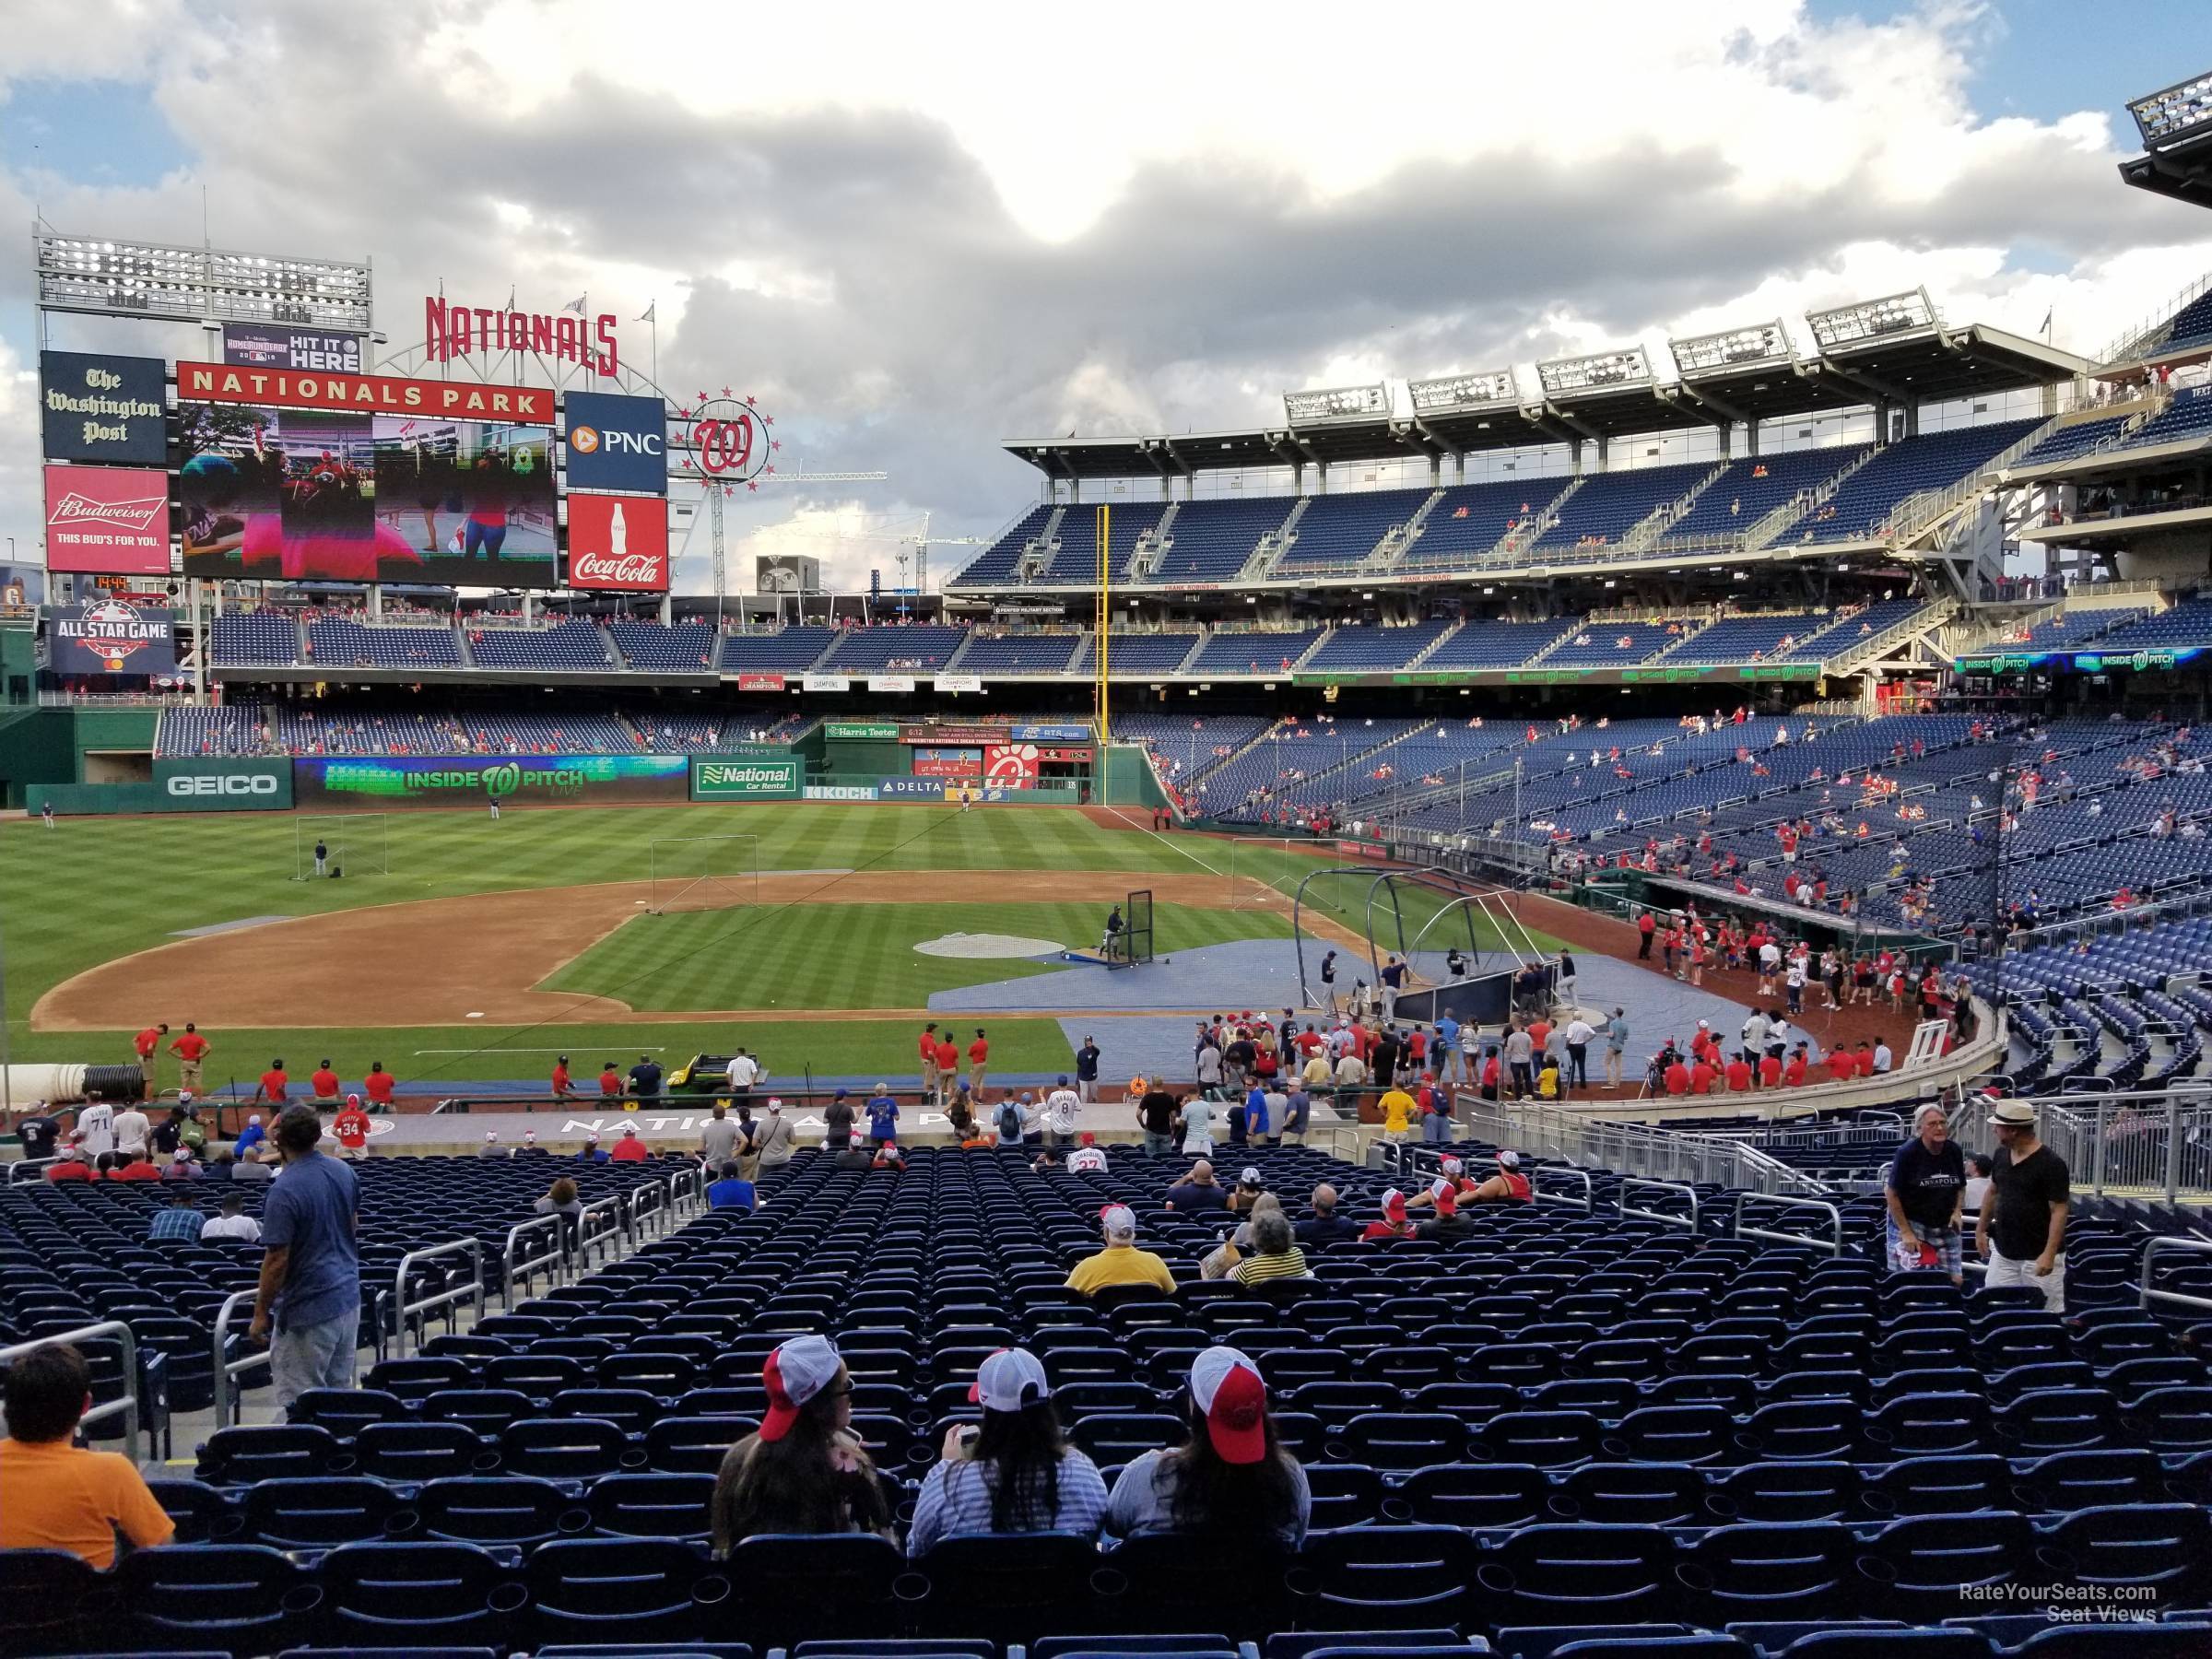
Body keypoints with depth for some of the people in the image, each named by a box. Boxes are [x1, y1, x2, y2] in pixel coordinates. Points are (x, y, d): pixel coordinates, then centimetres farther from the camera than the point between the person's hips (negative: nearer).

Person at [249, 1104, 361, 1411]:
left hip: (307, 1308, -8)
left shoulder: (285, 1191, -20)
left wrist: (261, 1313, -8)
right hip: (348, 1295, 8)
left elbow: (277, 1262, -18)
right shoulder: (344, 1172, 3)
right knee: (340, 1391, 16)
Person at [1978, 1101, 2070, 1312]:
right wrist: (1981, 1229, 18)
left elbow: (2059, 1211, -18)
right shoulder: (2001, 1155, 4)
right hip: (2003, 1251, 7)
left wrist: (2049, 1254, -23)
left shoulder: (2051, 1164, -17)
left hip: (2038, 1255, -7)